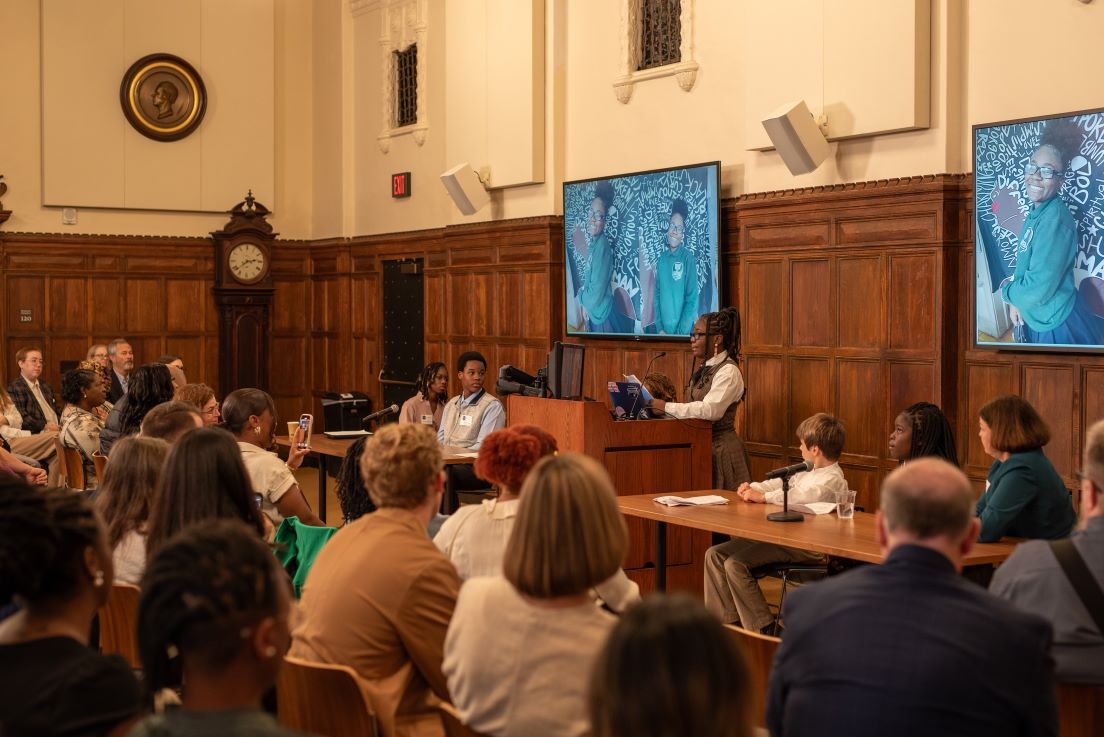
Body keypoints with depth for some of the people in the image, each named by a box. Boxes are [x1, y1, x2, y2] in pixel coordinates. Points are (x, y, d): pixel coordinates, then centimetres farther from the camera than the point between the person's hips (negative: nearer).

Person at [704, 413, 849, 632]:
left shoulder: (833, 479, -11)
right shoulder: (807, 472, 21)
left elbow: (808, 495, -29)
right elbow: (780, 483, 29)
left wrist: (764, 497, -23)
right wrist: (753, 488, 9)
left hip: (808, 547, -10)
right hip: (783, 536, 10)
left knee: (736, 564, -25)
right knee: (715, 555, 1)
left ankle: (763, 630, -17)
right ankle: (725, 622, 4)